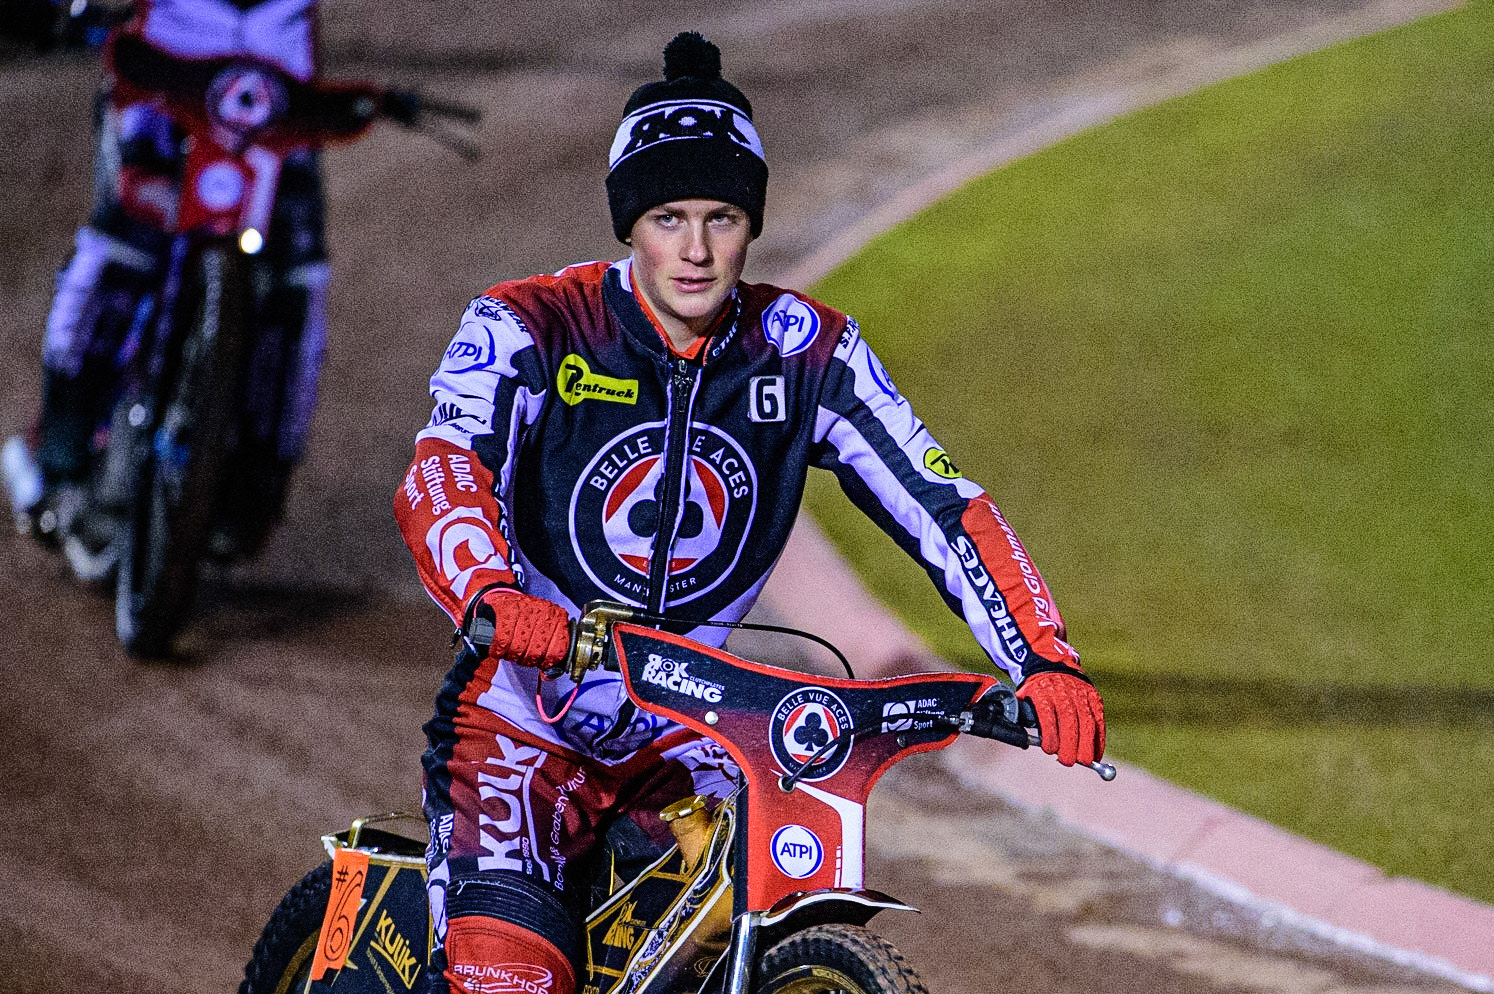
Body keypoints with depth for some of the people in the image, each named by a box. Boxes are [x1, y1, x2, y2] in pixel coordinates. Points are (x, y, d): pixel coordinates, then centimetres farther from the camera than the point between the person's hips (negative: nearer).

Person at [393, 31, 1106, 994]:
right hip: (525, 721, -3)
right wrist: (496, 597, -48)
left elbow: (945, 507, -6)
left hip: (688, 741, 3)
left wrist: (1046, 663, -21)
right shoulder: (528, 328, -10)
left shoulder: (808, 352, -1)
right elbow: (443, 473, -26)